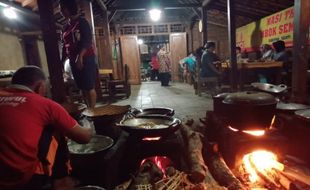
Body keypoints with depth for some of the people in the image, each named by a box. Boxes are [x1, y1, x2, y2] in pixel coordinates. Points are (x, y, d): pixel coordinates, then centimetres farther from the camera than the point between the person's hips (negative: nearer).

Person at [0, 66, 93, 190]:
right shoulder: (44, 104, -8)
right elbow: (84, 137, -1)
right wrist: (89, 130, 23)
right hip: (29, 179, -5)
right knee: (57, 127, 11)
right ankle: (61, 179, 25)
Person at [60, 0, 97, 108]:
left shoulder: (81, 22, -4)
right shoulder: (66, 26, 17)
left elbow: (87, 40, -15)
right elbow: (65, 45, 20)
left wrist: (80, 56, -25)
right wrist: (62, 61, 16)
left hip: (86, 59, -7)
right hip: (73, 61, 7)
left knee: (89, 87, -8)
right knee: (82, 87, 9)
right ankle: (88, 109, 17)